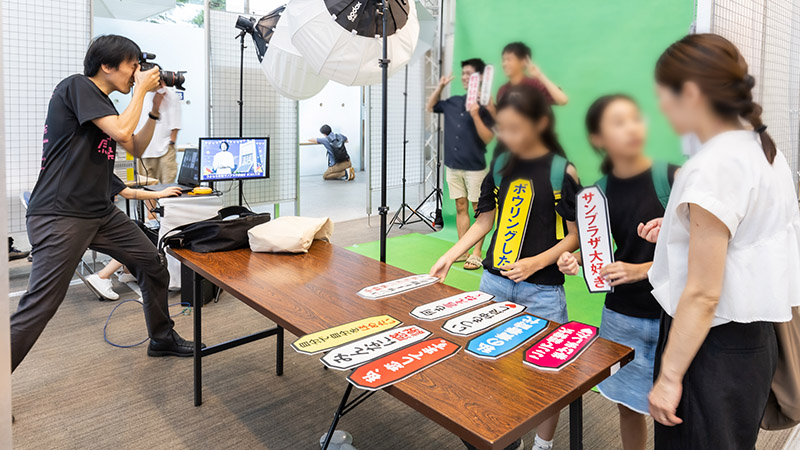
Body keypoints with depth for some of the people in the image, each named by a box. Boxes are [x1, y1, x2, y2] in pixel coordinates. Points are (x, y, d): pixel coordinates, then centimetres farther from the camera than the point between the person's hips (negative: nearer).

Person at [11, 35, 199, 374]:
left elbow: (136, 149, 21)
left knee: (154, 267, 10)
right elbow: (122, 133, -21)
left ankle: (162, 339, 27)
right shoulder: (76, 86, -8)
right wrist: (141, 90, -8)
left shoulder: (104, 103, 18)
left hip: (101, 213, 9)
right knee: (39, 307, -10)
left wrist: (155, 109, 13)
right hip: (60, 215, -9)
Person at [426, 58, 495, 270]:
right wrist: (440, 87, 9)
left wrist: (475, 115, -26)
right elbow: (430, 108, 22)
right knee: (461, 208, 11)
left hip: (475, 167, -6)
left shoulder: (484, 105, -8)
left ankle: (477, 254, 8)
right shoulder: (454, 101, 8)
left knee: (479, 210, 3)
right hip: (453, 166, 6)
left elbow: (488, 138, -14)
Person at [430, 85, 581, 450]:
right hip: (494, 281, 4)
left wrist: (535, 263, -19)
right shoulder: (501, 166, 5)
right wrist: (450, 256, 4)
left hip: (542, 289, -4)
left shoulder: (561, 171, -8)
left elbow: (576, 235, -6)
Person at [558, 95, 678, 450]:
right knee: (627, 404, 15)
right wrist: (576, 261, -8)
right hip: (621, 316, 3)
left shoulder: (673, 179, -12)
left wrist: (642, 269, -20)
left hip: (671, 315, -3)